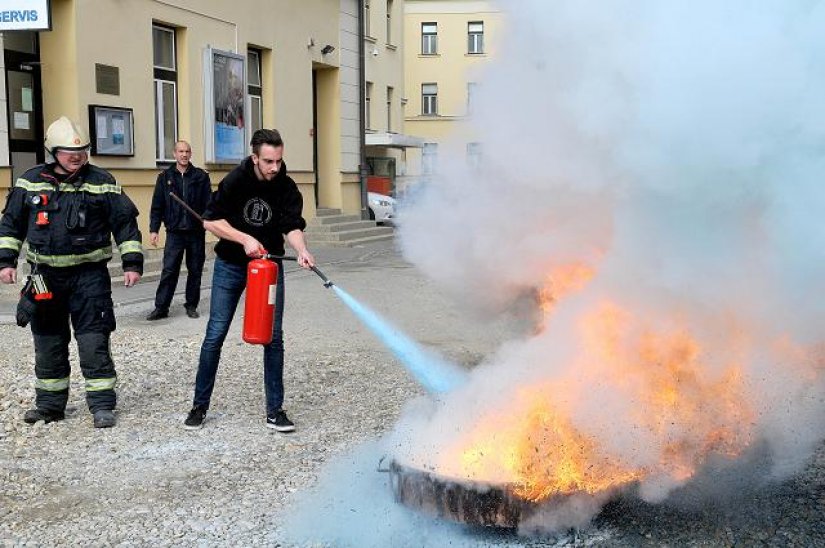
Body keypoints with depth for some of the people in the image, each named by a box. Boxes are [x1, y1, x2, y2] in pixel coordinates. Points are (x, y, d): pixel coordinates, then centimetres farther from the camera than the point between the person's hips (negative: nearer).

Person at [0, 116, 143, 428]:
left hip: (89, 275, -3)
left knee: (94, 342, -4)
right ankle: (49, 404, 25)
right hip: (45, 276, 3)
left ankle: (102, 405, 5)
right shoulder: (31, 181, 5)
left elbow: (125, 224, 0)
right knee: (48, 344, 12)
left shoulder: (102, 182, -2)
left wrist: (132, 263, -6)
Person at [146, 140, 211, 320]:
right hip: (174, 232, 0)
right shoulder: (165, 177, 5)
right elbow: (157, 205, 6)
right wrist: (153, 229, 0)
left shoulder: (201, 176, 3)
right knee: (169, 271, -2)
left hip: (196, 232, 0)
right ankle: (161, 307, 3)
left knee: (195, 271, 7)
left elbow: (209, 203, 0)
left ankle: (191, 305, 19)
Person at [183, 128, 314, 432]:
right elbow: (210, 220, -12)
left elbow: (292, 226, -15)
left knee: (273, 336, -1)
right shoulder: (236, 180, -14)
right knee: (215, 334, 1)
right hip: (230, 266, -1)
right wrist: (245, 239, -23)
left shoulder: (287, 188, -9)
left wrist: (301, 249, -36)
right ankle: (199, 405, 15)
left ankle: (274, 410, 9)